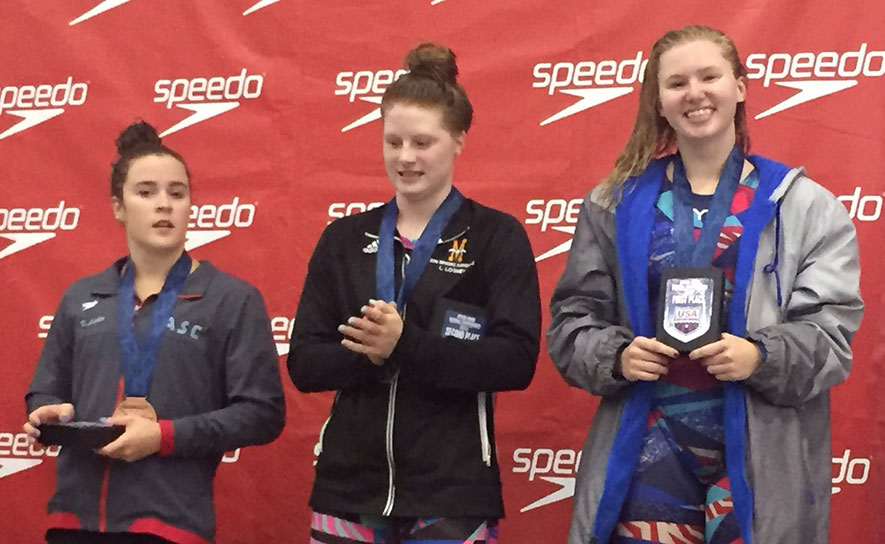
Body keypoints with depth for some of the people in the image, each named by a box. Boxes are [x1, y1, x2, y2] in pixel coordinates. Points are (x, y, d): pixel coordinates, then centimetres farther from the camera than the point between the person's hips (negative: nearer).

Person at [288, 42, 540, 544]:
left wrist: (405, 345, -20)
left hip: (451, 493, -3)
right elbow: (304, 363, 4)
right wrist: (368, 352, -16)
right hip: (350, 487, 3)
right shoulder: (344, 239, 9)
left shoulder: (498, 237, 0)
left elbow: (516, 361, -11)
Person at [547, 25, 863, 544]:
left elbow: (831, 333, -2)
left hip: (761, 458, -1)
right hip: (648, 454, 1)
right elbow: (572, 320, 8)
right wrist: (616, 356, -12)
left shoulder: (805, 206, 2)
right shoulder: (616, 204, 8)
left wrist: (762, 357, -20)